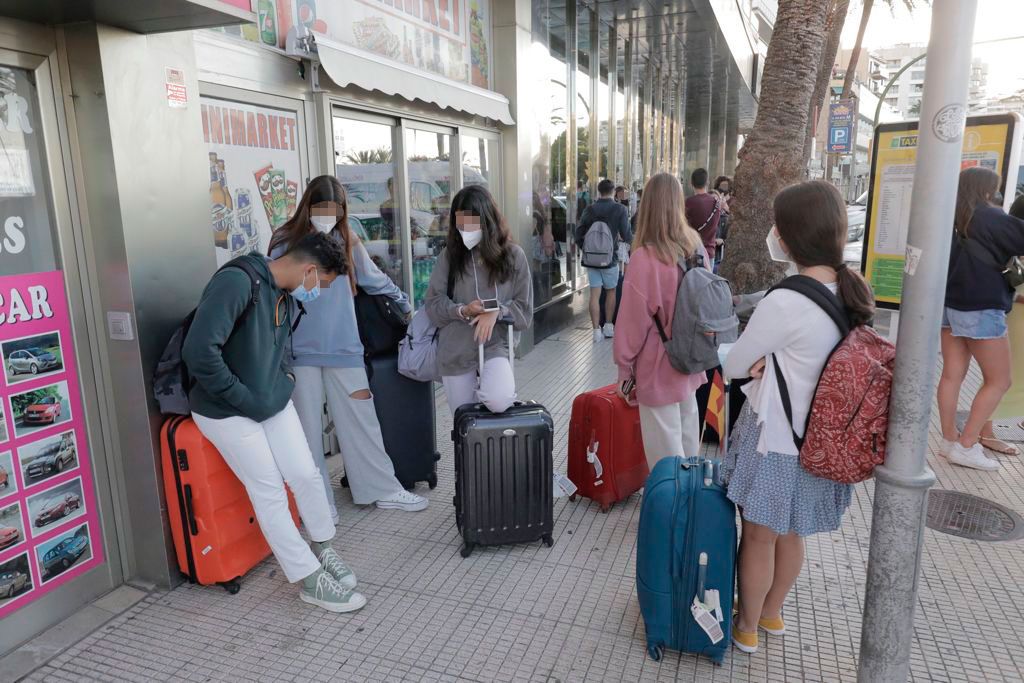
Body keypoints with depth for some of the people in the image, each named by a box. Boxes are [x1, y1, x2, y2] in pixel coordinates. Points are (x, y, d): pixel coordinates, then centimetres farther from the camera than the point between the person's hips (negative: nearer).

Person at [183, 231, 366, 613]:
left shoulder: (285, 295, 5)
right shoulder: (237, 282, -24)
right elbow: (199, 351, -30)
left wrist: (282, 382, 4)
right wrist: (243, 398, -22)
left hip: (273, 404, 8)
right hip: (227, 411, -7)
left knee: (306, 476, 5)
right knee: (270, 492, -1)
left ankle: (322, 549, 29)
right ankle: (310, 580, 11)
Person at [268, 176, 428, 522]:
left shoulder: (347, 240, 6)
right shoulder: (285, 241, 0)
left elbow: (376, 280, 17)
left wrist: (405, 305, 25)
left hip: (343, 346, 2)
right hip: (300, 350, -1)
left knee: (360, 419, 6)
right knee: (308, 427, 4)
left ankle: (384, 489, 18)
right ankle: (319, 501, 16)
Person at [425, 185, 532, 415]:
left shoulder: (513, 255, -2)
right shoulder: (450, 255, -2)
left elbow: (524, 309, 1)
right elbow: (433, 303, 1)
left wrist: (497, 311, -18)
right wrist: (462, 311, -18)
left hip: (494, 344, -1)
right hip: (455, 350, 1)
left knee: (499, 401, -28)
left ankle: (485, 384, 5)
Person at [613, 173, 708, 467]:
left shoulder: (645, 257, -22)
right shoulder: (695, 245, -1)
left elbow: (633, 320, -16)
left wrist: (624, 366, -4)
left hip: (659, 366, -7)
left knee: (665, 449, 5)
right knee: (687, 436, 22)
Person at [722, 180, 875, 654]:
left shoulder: (784, 303, -28)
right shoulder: (852, 292, -2)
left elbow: (731, 366, -15)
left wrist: (751, 362, 5)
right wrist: (767, 360, -7)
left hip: (775, 440, -7)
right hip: (818, 438, 7)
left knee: (759, 537, 13)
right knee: (790, 535, 24)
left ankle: (747, 628, 34)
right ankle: (772, 613, 46)